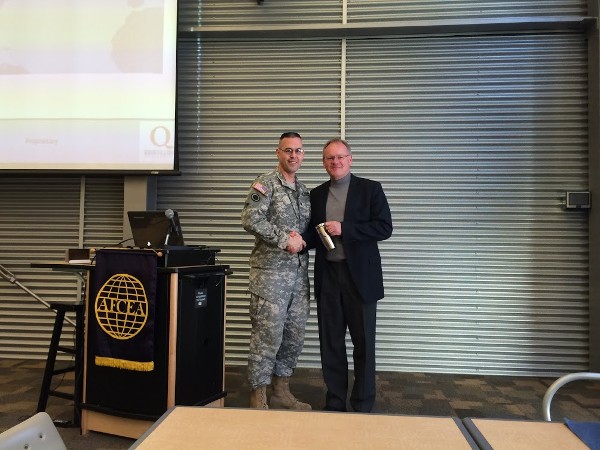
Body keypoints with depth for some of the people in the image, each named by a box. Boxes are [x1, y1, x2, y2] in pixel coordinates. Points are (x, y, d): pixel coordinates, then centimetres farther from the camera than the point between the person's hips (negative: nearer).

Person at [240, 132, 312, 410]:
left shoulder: (304, 191, 16)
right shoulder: (266, 183, -5)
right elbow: (250, 220, -17)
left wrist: (301, 239, -6)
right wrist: (285, 240, -16)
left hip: (299, 273, 7)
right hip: (270, 272, -7)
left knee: (295, 336, 11)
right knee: (268, 336, -4)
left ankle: (281, 392, 26)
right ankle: (258, 399, 10)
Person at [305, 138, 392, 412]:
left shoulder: (370, 189, 1)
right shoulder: (316, 195, 13)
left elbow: (384, 228, -9)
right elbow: (313, 234, 16)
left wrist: (344, 228, -17)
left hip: (360, 275, -3)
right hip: (328, 276, 4)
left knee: (364, 343, 4)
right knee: (330, 342, 9)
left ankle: (363, 405, 19)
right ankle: (334, 403, 23)